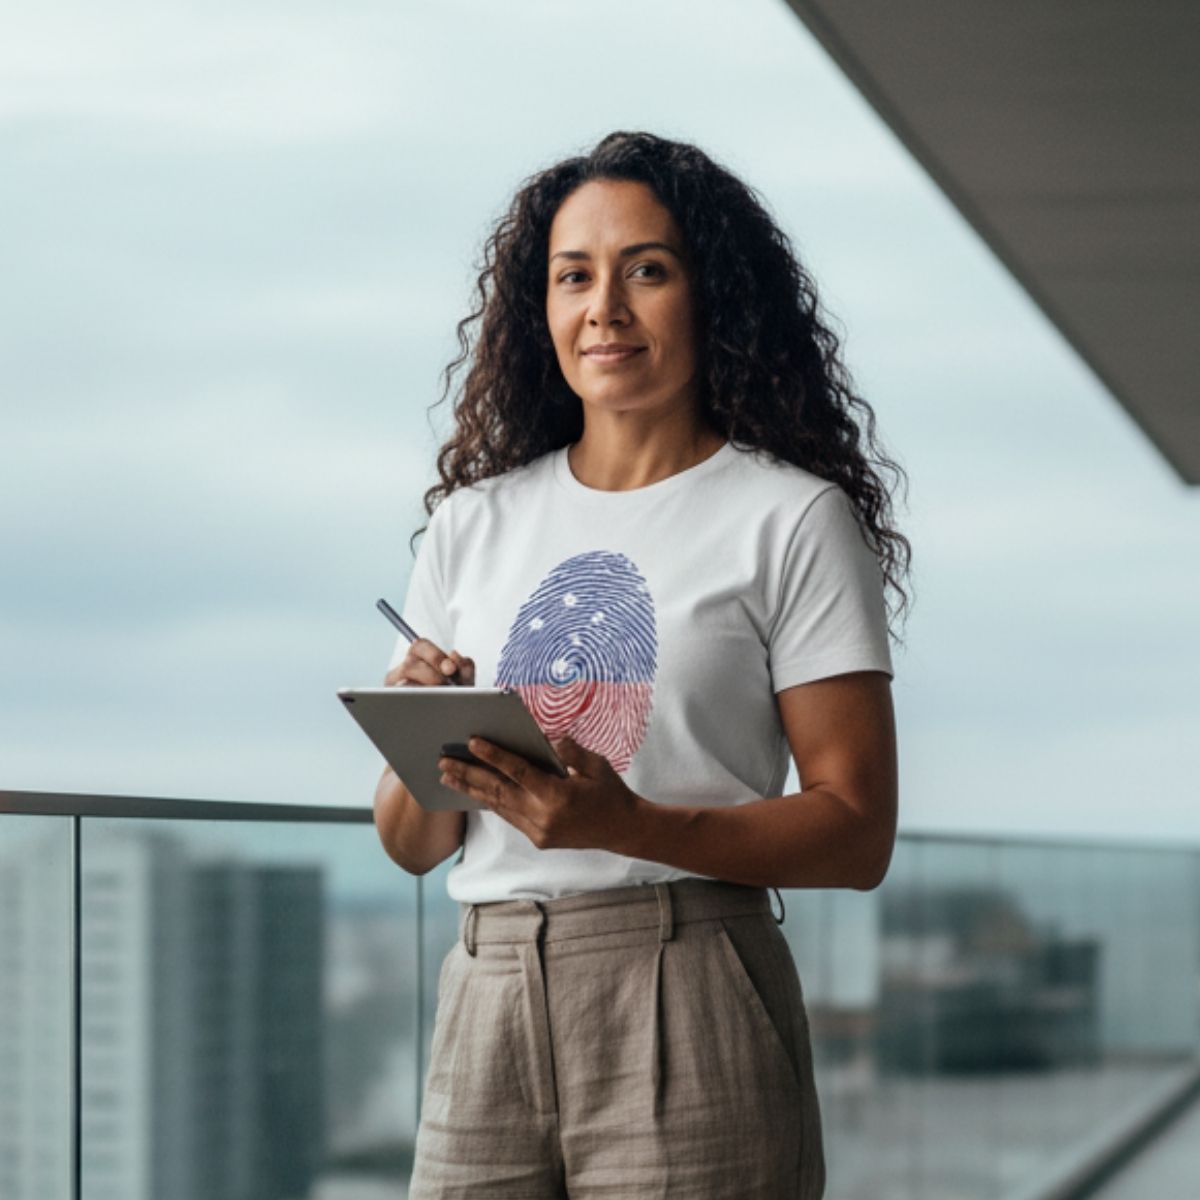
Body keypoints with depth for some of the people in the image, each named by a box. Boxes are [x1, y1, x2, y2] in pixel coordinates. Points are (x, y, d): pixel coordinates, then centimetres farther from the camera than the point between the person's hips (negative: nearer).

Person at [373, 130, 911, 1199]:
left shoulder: (794, 519, 1)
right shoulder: (477, 519, 15)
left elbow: (858, 831, -6)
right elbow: (409, 846, 15)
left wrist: (627, 826, -20)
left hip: (688, 1008, -4)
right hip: (488, 1001, 4)